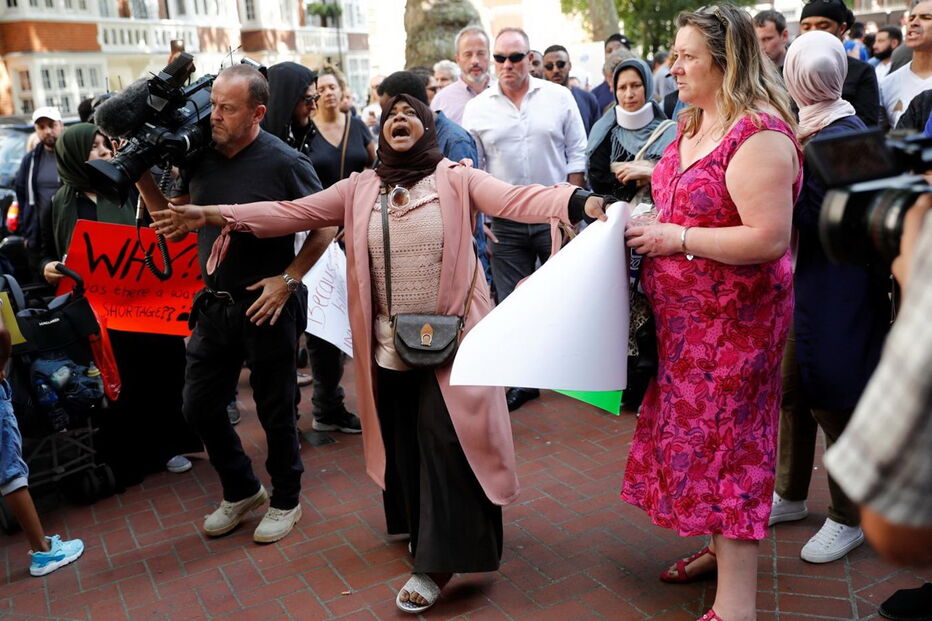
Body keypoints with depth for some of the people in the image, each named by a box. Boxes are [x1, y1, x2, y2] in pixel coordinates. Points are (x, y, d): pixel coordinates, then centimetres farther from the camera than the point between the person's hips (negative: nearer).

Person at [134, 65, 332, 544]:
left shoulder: (284, 162, -14)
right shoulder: (201, 157, 1)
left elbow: (325, 227, -8)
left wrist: (288, 279, -15)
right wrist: (142, 178, -4)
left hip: (267, 306, -6)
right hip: (214, 303, 6)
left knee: (275, 411, 8)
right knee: (198, 405, 12)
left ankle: (285, 500, 31)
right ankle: (241, 491, 35)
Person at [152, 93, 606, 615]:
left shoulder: (457, 180, -4)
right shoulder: (360, 189, 6)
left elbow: (516, 199, -18)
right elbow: (292, 213, 3)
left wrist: (581, 202, -35)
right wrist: (214, 215, -3)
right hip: (390, 348, 4)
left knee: (447, 444, -4)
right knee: (405, 447, 14)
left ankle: (439, 561, 8)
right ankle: (428, 541, 34)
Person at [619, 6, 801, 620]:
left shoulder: (758, 134, -20)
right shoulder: (692, 123, 9)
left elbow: (768, 238, -27)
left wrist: (677, 238, -21)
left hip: (734, 317, -9)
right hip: (685, 315, 9)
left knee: (726, 442, -2)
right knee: (697, 429, 17)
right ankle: (722, 545, 38)